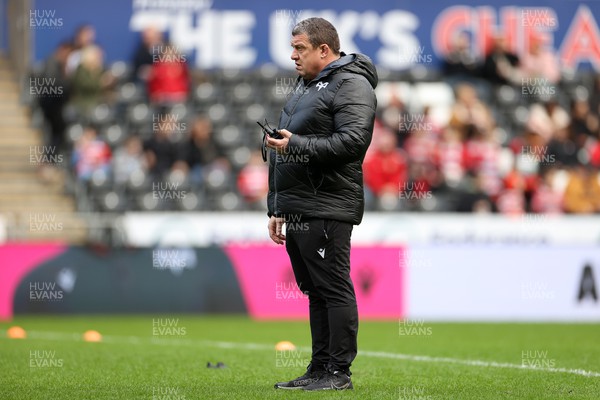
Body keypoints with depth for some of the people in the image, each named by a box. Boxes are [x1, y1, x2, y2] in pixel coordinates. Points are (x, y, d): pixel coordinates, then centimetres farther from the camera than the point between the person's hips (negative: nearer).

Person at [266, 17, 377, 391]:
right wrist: (277, 209, 24)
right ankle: (319, 369, 15)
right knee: (315, 291, 12)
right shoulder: (306, 86, 23)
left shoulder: (351, 85, -7)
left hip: (326, 211, -10)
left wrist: (297, 145, -21)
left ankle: (339, 371, -4)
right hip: (298, 209, 10)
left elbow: (352, 140, -21)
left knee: (334, 289, -6)